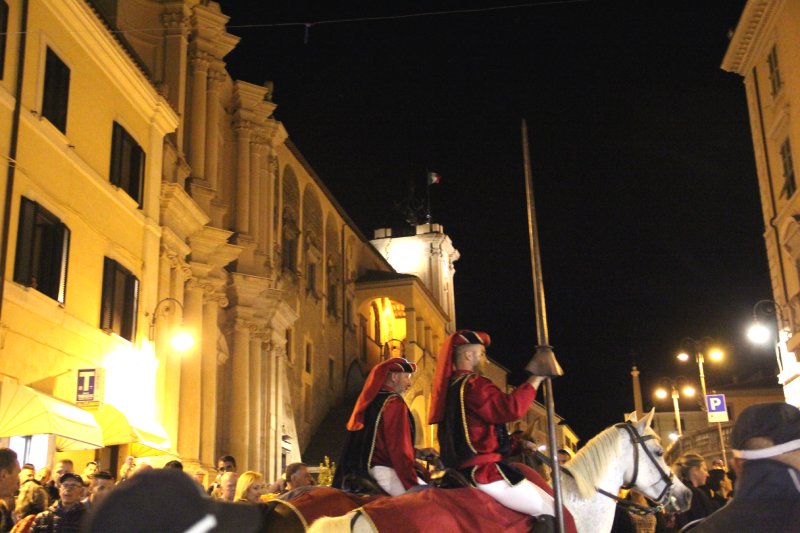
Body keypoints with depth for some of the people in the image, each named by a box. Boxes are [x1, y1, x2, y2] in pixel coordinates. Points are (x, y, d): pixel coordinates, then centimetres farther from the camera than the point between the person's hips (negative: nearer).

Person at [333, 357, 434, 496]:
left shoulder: (369, 401, 17)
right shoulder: (394, 402, -9)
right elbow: (399, 449, -14)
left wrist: (418, 452, 21)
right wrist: (414, 486, -13)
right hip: (384, 472, -9)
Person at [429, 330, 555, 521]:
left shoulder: (450, 387, 17)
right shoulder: (474, 384, -14)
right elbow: (511, 409, -26)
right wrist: (535, 379, -13)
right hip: (482, 471, -10)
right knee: (553, 512, -9)